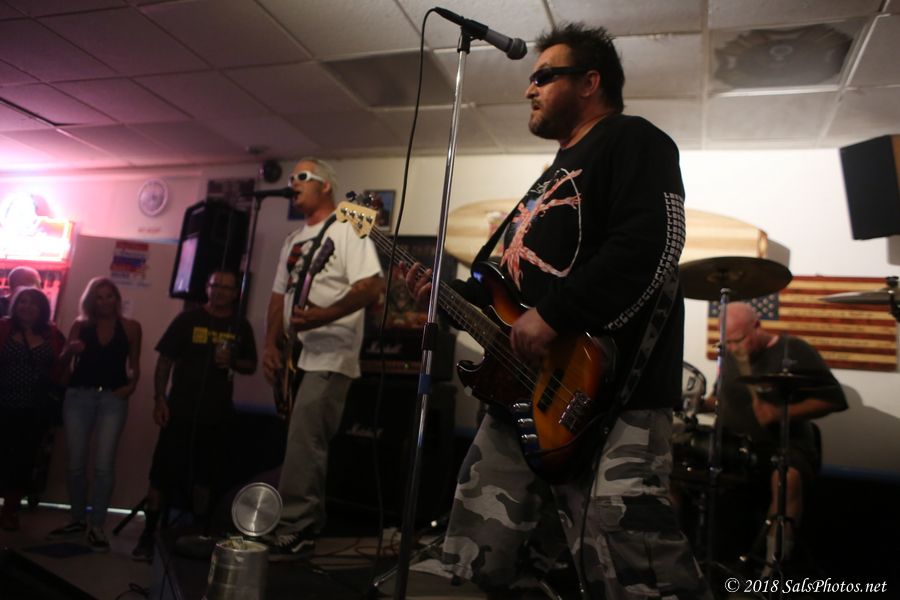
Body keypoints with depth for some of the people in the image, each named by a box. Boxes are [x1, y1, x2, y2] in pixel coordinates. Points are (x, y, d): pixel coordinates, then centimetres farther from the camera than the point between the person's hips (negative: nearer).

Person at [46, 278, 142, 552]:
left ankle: (97, 526, 3)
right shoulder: (80, 325, 8)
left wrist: (132, 384, -8)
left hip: (113, 399, -2)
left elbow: (134, 365, 11)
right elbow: (63, 365, 10)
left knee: (103, 465, -8)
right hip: (78, 396, 2)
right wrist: (69, 350, -11)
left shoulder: (130, 327, 5)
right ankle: (78, 519, 23)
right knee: (75, 464, 7)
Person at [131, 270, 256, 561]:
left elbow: (251, 366, 12)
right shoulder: (188, 319, 0)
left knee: (206, 477, 11)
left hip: (218, 415, 2)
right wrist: (159, 399, -8)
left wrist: (232, 362, -10)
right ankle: (148, 535, 13)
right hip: (181, 410, -2)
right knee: (163, 473, 0)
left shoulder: (241, 326, 6)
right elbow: (165, 360, 0)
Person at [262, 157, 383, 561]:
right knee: (300, 444, 11)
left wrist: (324, 315, -23)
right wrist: (271, 344, 8)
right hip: (293, 356, 8)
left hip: (328, 357, -8)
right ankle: (308, 525, 22)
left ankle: (294, 532, -4)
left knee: (303, 444, -12)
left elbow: (372, 287, -16)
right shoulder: (293, 240, 21)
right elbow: (279, 296, 21)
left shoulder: (347, 230, -5)